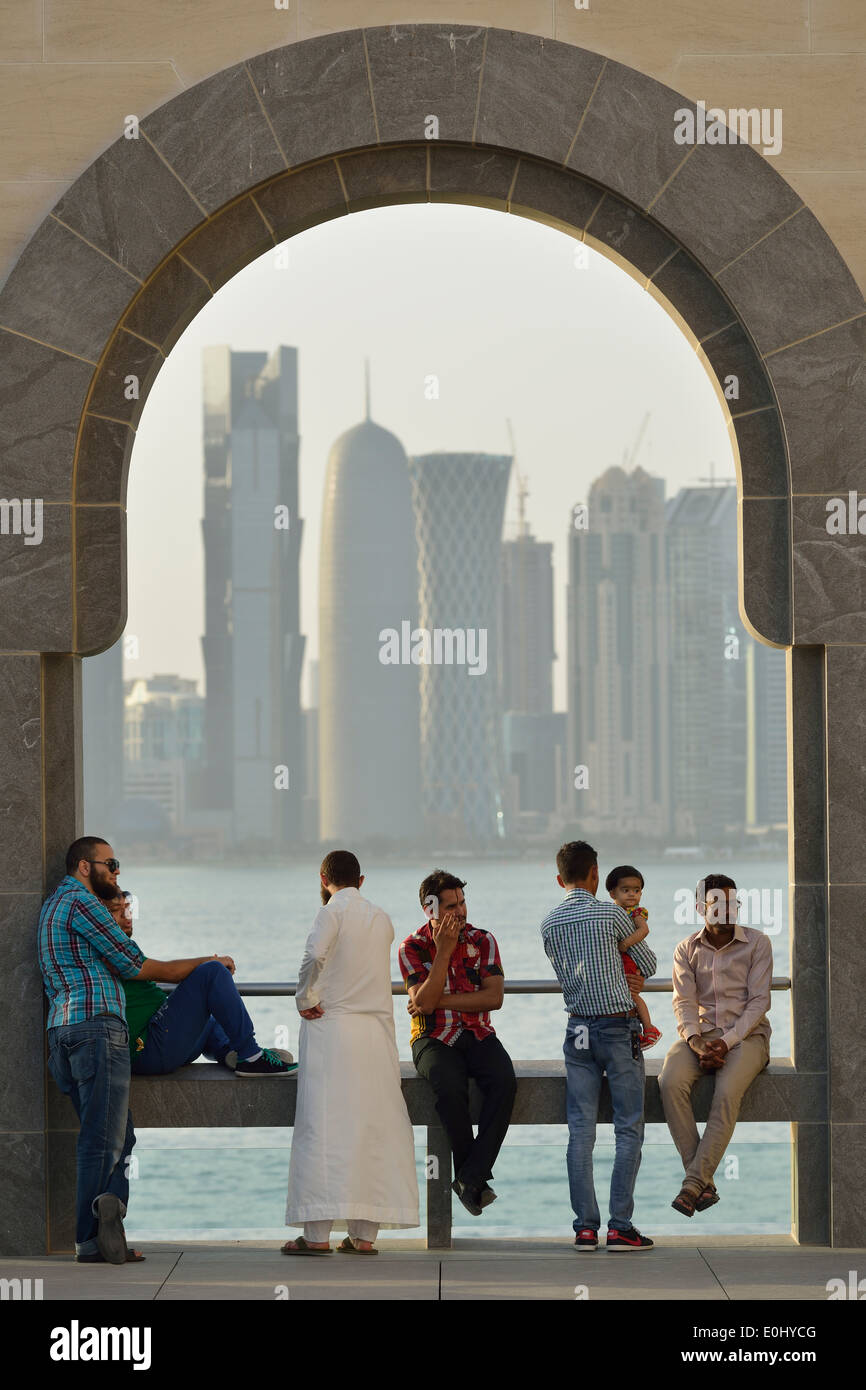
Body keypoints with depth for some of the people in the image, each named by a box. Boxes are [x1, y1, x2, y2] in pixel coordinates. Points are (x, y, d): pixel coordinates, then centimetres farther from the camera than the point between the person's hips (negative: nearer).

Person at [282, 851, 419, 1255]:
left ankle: (318, 1233, -10)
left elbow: (314, 954, -22)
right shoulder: (382, 919, 15)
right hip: (378, 1030, 5)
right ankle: (364, 1234, 4)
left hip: (332, 1026, -5)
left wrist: (305, 999, -9)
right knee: (374, 1130, 6)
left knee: (324, 1127, -6)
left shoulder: (333, 911, -4)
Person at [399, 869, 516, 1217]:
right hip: (434, 1040, -2)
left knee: (504, 1081, -30)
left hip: (478, 1036, 2)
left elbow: (494, 997, -9)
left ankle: (470, 1177, -29)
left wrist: (440, 1001, -14)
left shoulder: (482, 941, 3)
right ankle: (475, 1177, -20)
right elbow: (423, 1002, -16)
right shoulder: (413, 948, -3)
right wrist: (444, 950, -19)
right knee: (450, 1087, -35)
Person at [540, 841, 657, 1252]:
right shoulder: (611, 914, -7)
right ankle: (620, 1226, -5)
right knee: (629, 1129, 0)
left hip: (578, 1028, 4)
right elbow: (648, 964, 4)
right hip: (618, 1026, -4)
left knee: (580, 1130, 4)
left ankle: (585, 1226, 1)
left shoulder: (549, 924, 6)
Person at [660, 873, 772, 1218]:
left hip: (746, 1034, -2)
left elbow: (759, 1001, -5)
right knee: (670, 1083, -29)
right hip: (700, 1034, 2)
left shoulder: (757, 944, 1)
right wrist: (697, 1044, -18)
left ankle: (693, 1184, -32)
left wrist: (727, 1042, -17)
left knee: (727, 1092, -33)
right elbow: (684, 1002, 1)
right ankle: (704, 1184, -27)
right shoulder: (687, 950, 9)